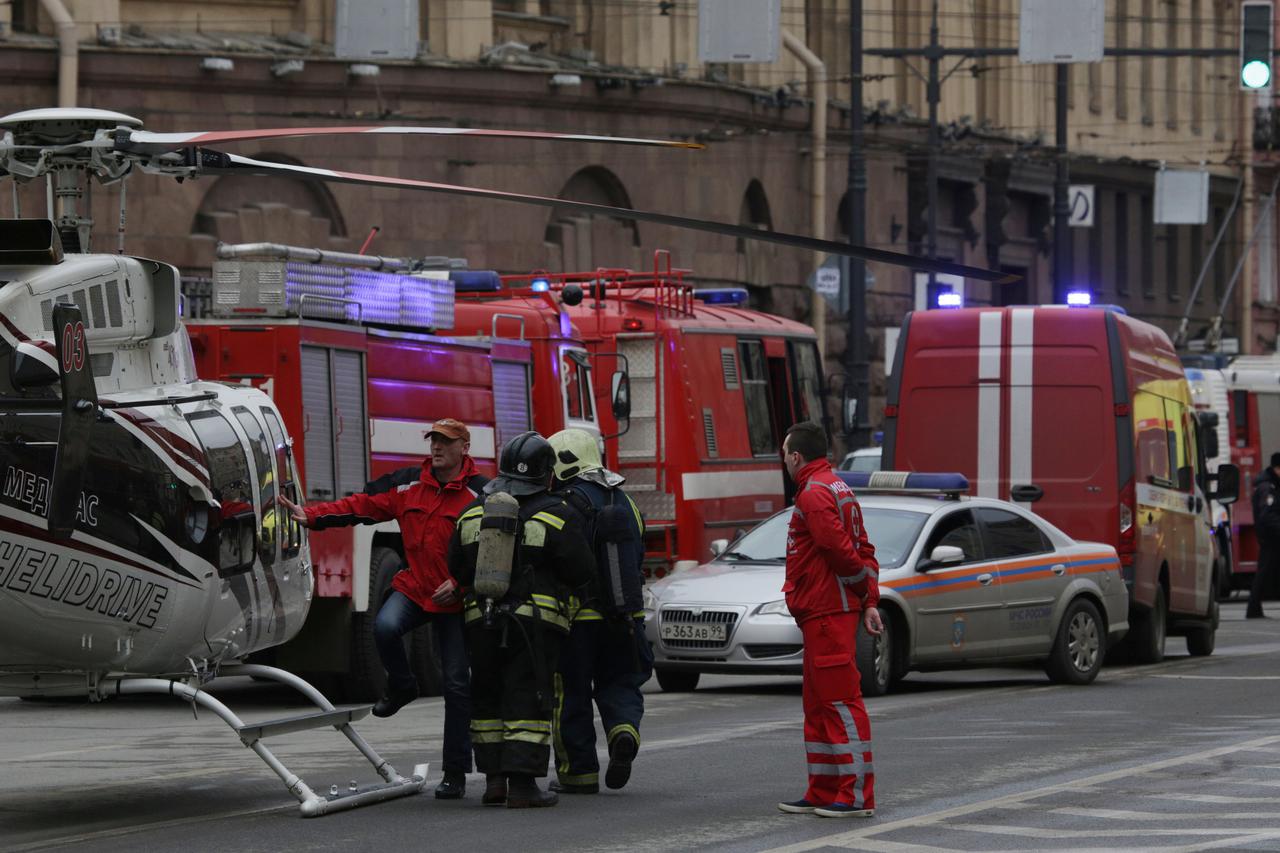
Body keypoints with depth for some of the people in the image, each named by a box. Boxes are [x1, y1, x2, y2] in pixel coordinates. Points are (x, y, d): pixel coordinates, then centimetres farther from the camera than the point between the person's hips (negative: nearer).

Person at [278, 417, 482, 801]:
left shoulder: (480, 494, -9)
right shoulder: (408, 485, 4)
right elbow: (362, 506, 2)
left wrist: (458, 583, -20)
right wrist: (311, 516, -8)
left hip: (455, 600, -3)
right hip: (413, 587, 3)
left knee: (456, 684, 0)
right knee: (385, 627, -29)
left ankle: (455, 772, 8)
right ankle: (401, 688, 3)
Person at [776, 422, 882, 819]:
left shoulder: (814, 494, -14)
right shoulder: (837, 488, 19)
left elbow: (842, 550, -22)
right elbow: (862, 550, 16)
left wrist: (864, 590, -6)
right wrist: (870, 601, 9)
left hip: (827, 614, -11)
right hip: (825, 613, 11)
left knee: (840, 701, -9)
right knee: (819, 704, 16)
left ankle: (857, 796, -10)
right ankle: (823, 793, 22)